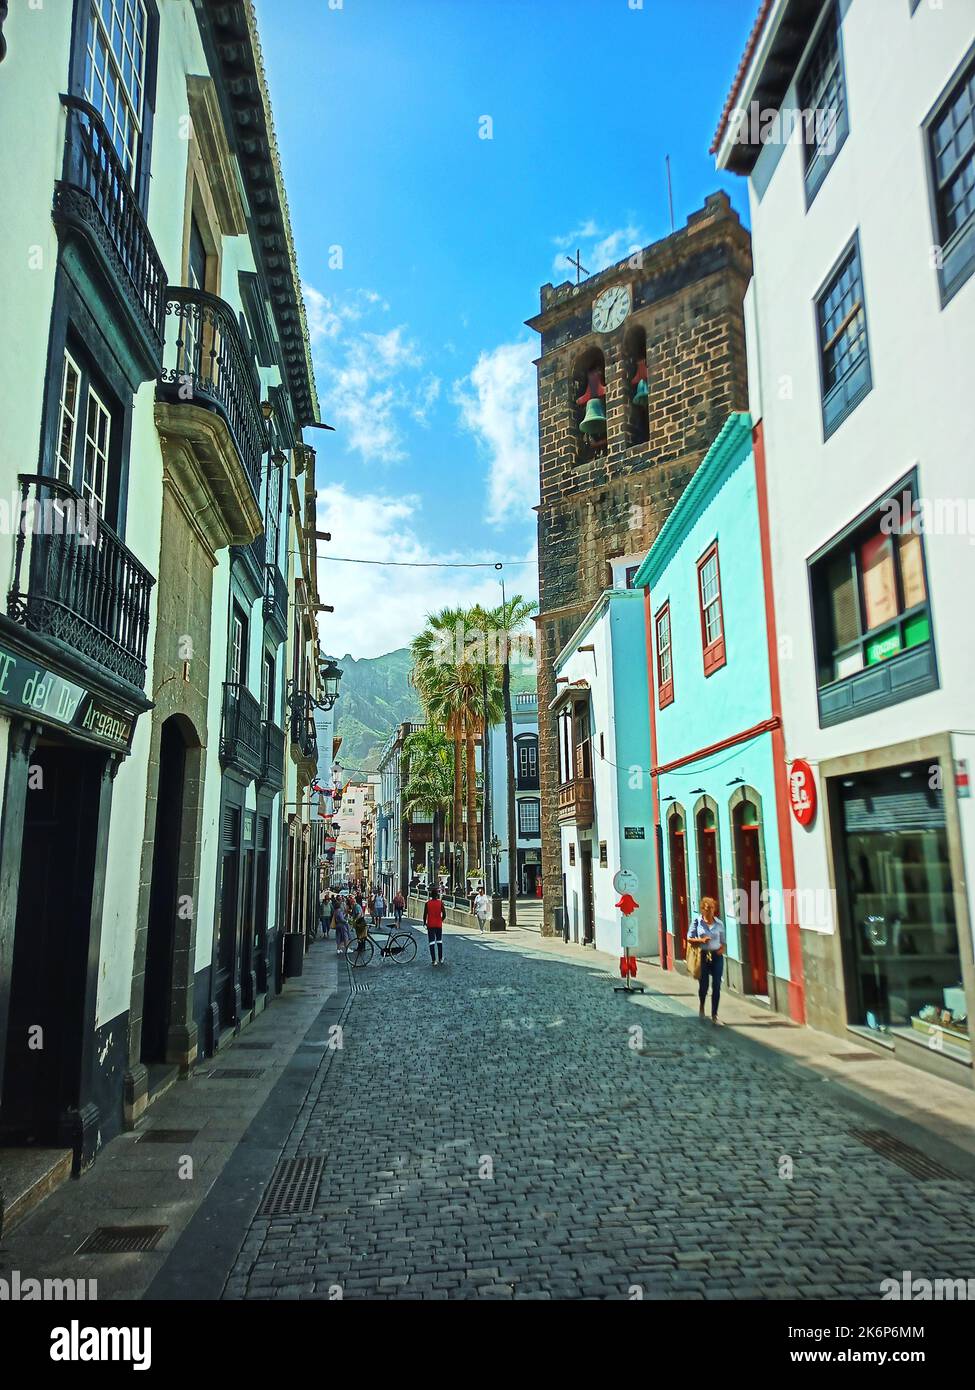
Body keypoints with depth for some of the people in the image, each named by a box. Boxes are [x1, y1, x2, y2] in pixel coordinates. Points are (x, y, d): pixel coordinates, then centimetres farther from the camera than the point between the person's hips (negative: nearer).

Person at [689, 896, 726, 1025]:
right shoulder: (697, 921, -1)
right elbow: (689, 938, 1)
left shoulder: (719, 923, 5)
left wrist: (722, 949, -8)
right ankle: (702, 1006, 34)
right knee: (704, 985, 2)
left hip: (717, 956, 2)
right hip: (703, 956, -1)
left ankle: (714, 1014, 9)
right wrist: (701, 940, -16)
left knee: (716, 986, -1)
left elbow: (723, 941, 13)